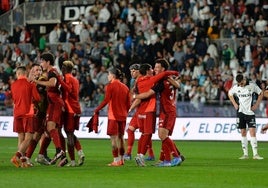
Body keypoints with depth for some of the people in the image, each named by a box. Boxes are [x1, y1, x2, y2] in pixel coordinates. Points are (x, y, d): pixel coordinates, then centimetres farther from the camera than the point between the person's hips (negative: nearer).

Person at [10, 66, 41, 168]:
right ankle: (17, 156, -23)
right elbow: (37, 98, -5)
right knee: (28, 138, -5)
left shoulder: (13, 85, 9)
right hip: (28, 113, -5)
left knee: (21, 138, 11)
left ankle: (23, 160, 7)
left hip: (17, 113, 5)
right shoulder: (30, 84, -5)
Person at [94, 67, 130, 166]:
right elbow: (128, 103, 9)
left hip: (113, 116, -6)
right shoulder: (125, 87, 9)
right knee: (120, 137, 14)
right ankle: (121, 159, 18)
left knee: (114, 137, -4)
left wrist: (97, 110, -6)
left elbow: (106, 100, -14)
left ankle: (116, 160, -7)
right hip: (122, 116, 6)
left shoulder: (110, 86, -9)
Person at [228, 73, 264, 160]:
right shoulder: (235, 87, -1)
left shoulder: (252, 85, -7)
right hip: (241, 112, 2)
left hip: (250, 112, -2)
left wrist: (256, 105, -1)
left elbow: (261, 93, 7)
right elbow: (230, 94, 20)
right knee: (243, 132, 5)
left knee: (252, 132, -10)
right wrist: (235, 104, 9)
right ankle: (245, 154, 10)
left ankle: (255, 154, -11)